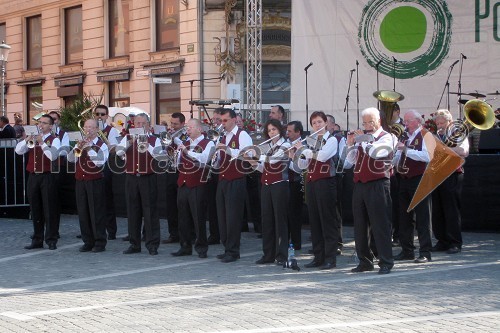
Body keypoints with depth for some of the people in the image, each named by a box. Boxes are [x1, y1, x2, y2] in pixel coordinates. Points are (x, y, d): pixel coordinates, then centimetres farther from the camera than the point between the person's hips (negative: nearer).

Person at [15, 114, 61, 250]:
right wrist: (27, 140, -12)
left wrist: (42, 142, -21)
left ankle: (51, 240, 2)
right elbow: (18, 151, 3)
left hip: (47, 177, -5)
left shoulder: (54, 140, -1)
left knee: (49, 209, -3)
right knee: (35, 209, 9)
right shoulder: (32, 138, 14)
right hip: (33, 177, 5)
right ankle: (37, 240, 16)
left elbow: (53, 156, -18)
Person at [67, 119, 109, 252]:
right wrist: (77, 148, -14)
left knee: (97, 212, -4)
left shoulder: (102, 145, -1)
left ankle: (100, 242, 2)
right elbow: (70, 159, 1)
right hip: (80, 181, 5)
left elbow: (100, 161, -17)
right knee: (83, 213, 6)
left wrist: (89, 148, -20)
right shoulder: (81, 143, 14)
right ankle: (88, 241, 13)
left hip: (95, 182, -5)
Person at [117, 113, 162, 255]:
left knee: (150, 210, -3)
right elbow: (119, 152, -8)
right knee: (133, 211, 7)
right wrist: (130, 142, -23)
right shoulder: (128, 138, 9)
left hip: (148, 178, -3)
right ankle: (134, 244, 16)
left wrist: (147, 145, -31)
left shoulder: (154, 139, 2)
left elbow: (158, 154, -16)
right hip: (131, 178, 3)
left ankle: (152, 244, 1)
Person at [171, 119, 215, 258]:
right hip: (183, 184, 6)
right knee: (183, 217, 8)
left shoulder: (208, 144, -1)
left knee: (199, 218, -4)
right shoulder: (184, 143, 17)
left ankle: (201, 247, 4)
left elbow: (203, 159, -19)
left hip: (198, 185, -6)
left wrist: (187, 151, -26)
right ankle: (185, 246, 15)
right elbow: (177, 164, 16)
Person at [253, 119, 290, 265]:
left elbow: (272, 159, -19)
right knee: (267, 219, 6)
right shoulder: (267, 146, 15)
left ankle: (282, 255, -2)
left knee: (280, 219, -5)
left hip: (279, 185, -7)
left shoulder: (285, 145, -5)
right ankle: (268, 254, 12)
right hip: (266, 185, 7)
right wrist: (254, 163, -2)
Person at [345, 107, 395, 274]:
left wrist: (363, 140, -9)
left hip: (377, 184, -7)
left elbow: (375, 152, -20)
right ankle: (365, 261, 16)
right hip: (360, 184, 7)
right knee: (360, 225, 8)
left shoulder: (386, 137, 0)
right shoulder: (362, 138, 18)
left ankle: (386, 262, -4)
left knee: (380, 225, -7)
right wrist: (350, 143, 4)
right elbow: (350, 161, 16)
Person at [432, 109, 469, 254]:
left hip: (452, 175, -5)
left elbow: (464, 152, -15)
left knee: (452, 210, -5)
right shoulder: (434, 136, 19)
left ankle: (455, 243, 0)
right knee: (437, 210, 5)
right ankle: (442, 241, 13)